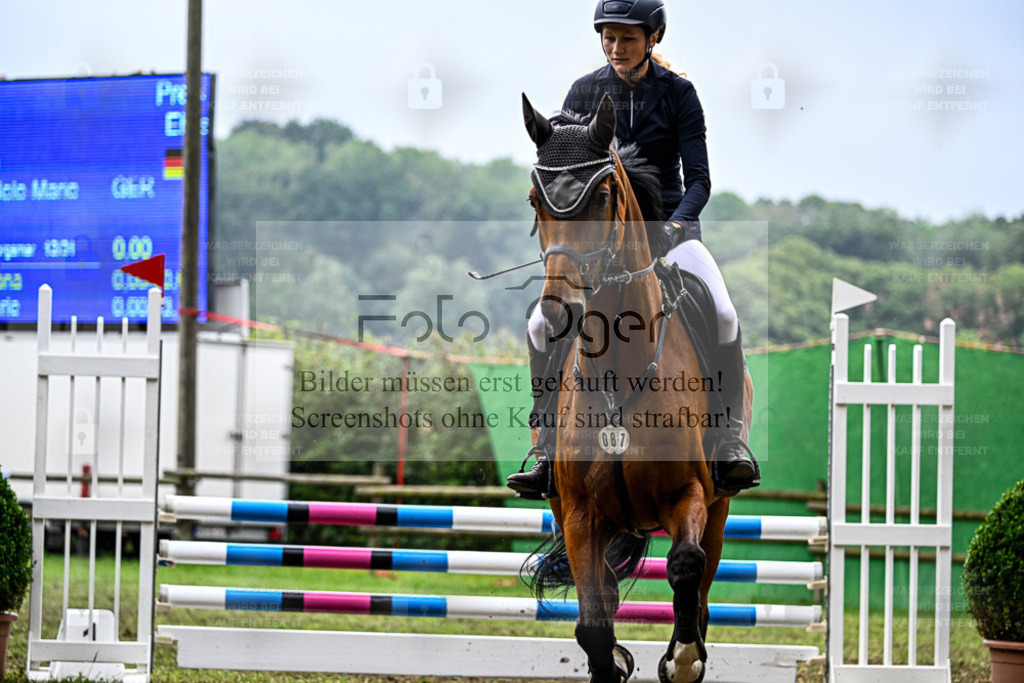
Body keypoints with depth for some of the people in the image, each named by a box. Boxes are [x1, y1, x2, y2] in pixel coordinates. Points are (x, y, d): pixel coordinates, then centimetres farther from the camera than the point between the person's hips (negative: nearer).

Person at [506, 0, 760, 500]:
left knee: (723, 316, -29)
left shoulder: (678, 93, -2)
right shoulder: (584, 93, 3)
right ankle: (547, 448, -11)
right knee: (544, 323, -20)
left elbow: (698, 179, -5)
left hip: (670, 228, -2)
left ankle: (729, 442, -23)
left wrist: (674, 228, -23)